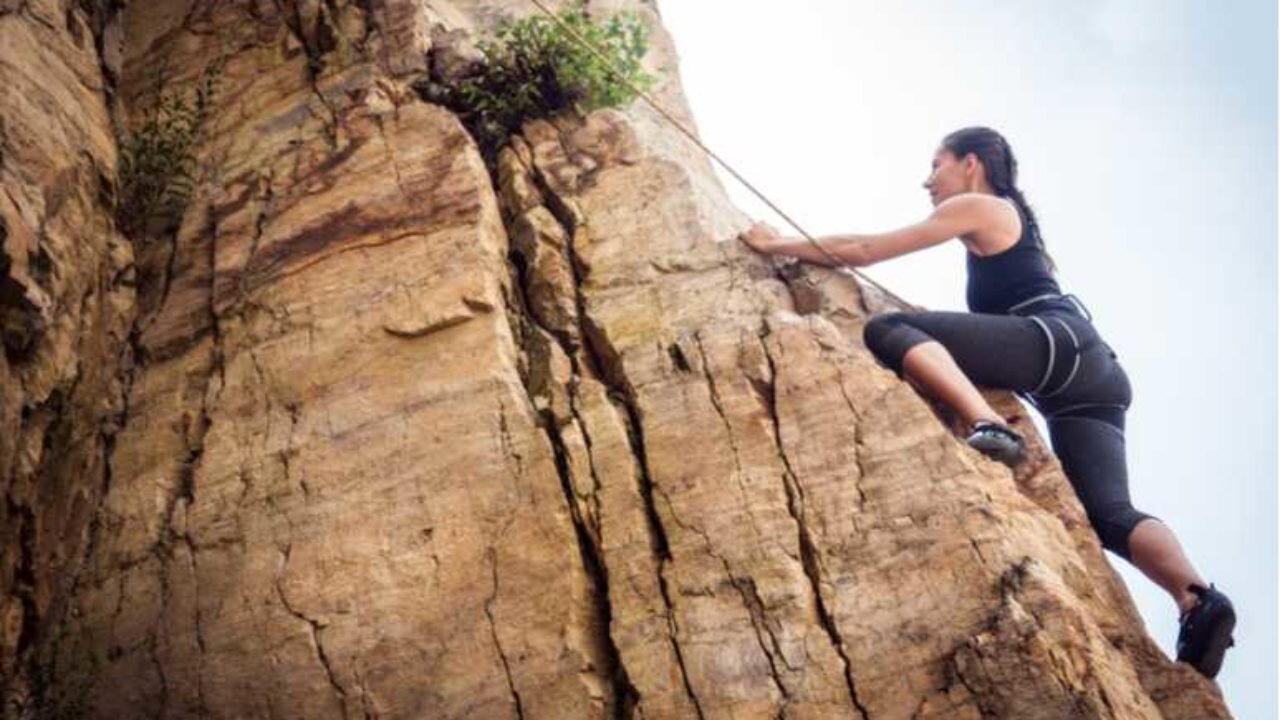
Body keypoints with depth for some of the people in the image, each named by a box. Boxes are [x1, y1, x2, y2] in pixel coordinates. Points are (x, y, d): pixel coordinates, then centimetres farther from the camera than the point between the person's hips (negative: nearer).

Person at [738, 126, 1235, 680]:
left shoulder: (975, 207, 12)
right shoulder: (1007, 220, 38)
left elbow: (862, 251, 11)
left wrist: (777, 245, 20)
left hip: (1058, 341, -9)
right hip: (1092, 369, 9)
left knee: (887, 331, -15)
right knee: (1109, 514, -3)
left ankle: (988, 425, -36)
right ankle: (1198, 599, -30)